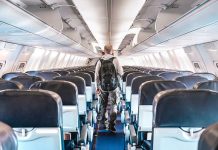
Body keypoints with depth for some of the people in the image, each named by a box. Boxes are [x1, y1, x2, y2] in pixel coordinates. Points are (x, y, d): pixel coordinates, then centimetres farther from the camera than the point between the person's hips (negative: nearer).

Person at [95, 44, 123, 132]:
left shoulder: (100, 61, 0)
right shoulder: (115, 59, -7)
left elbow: (97, 75, 0)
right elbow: (120, 72, -7)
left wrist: (97, 87, 7)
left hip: (103, 86, 2)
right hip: (114, 85, -2)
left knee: (103, 105, 15)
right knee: (113, 106, 3)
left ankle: (102, 124, 23)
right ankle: (111, 125, -5)